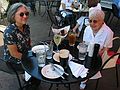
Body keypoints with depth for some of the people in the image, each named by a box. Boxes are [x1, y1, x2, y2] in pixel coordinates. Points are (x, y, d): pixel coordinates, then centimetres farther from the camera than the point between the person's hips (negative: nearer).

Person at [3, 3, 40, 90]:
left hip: (25, 54, 7)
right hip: (14, 61, -7)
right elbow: (14, 53, -25)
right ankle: (32, 82, 25)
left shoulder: (26, 26, -8)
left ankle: (31, 77, 29)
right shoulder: (10, 32, -31)